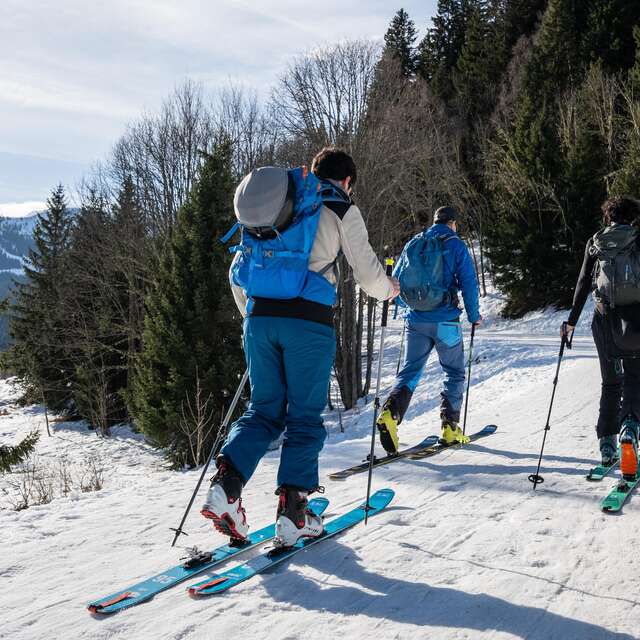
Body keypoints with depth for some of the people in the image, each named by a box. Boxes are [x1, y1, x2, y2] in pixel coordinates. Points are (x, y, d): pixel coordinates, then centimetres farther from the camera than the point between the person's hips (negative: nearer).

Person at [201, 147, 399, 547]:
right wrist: (388, 289, 26)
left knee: (264, 410, 13)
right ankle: (292, 513, 2)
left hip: (260, 317, 5)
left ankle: (227, 484, -7)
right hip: (308, 320, -5)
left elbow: (238, 272, 22)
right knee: (305, 416, 4)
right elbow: (367, 271, 4)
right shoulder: (340, 208, 5)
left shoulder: (271, 203, 21)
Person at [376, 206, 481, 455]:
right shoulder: (455, 245, -3)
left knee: (409, 371, 6)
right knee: (454, 373, 12)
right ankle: (450, 428, 9)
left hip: (416, 320, 3)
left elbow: (395, 281, 14)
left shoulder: (413, 244, 9)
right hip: (446, 322, -3)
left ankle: (390, 413, -18)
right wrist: (474, 315, 6)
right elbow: (468, 282, -6)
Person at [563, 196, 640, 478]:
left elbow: (583, 284, 5)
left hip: (605, 318, 2)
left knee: (610, 382, 12)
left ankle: (607, 445, 7)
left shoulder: (594, 243, 6)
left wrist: (571, 321, 11)